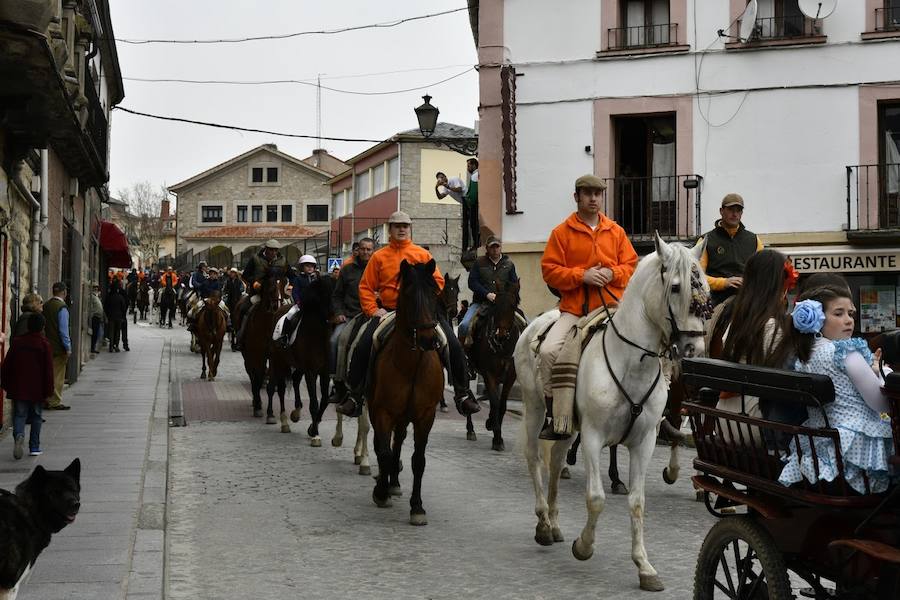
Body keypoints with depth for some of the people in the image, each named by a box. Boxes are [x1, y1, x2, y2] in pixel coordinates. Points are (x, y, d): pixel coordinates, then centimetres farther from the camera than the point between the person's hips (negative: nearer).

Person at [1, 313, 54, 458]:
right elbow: (48, 369, -8)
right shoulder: (44, 344, -7)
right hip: (37, 390, -1)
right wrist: (48, 390, -2)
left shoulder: (17, 341, 1)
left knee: (19, 415, 4)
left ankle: (18, 435, -25)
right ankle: (34, 447, 12)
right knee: (36, 416, 11)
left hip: (18, 388, 1)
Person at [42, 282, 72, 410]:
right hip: (58, 347, -7)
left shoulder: (46, 305, 6)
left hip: (47, 345, 7)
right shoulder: (62, 307, -16)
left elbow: (43, 325, 11)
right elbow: (63, 329, -18)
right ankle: (55, 402, 4)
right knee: (58, 375, 1)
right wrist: (68, 347, -12)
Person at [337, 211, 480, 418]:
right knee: (363, 346, -18)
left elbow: (438, 282, 8)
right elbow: (366, 287, 9)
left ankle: (462, 393, 2)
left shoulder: (423, 255, 12)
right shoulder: (379, 257, 11)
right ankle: (354, 394, -5)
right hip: (388, 310, 0)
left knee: (454, 346, -12)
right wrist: (373, 310, -5)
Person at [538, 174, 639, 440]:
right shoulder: (562, 232, 5)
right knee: (548, 350, -23)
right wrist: (581, 275, -13)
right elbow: (549, 270, -1)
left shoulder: (616, 231, 14)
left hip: (612, 308, 2)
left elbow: (631, 265, 13)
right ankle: (553, 413, -9)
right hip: (574, 309, -2)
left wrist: (612, 273, -8)